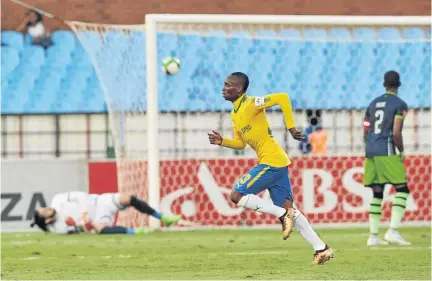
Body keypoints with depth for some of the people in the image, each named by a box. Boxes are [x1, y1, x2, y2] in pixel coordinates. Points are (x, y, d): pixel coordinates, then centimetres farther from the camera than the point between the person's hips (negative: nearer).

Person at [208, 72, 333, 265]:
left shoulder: (250, 104, -13)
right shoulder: (235, 114, 16)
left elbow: (282, 98, -22)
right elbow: (240, 143, 24)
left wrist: (291, 127, -20)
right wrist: (221, 141, 6)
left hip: (272, 162, -10)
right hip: (277, 163, 10)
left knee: (237, 195, -11)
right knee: (287, 208, 9)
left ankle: (283, 215, -9)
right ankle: (321, 249, 9)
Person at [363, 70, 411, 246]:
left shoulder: (373, 104, 17)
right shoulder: (399, 105, -3)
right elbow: (396, 133, -12)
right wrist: (401, 152, 1)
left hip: (371, 153, 6)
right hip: (387, 153, -6)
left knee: (377, 193, 11)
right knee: (402, 190, -1)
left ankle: (373, 236, 7)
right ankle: (393, 231, -14)